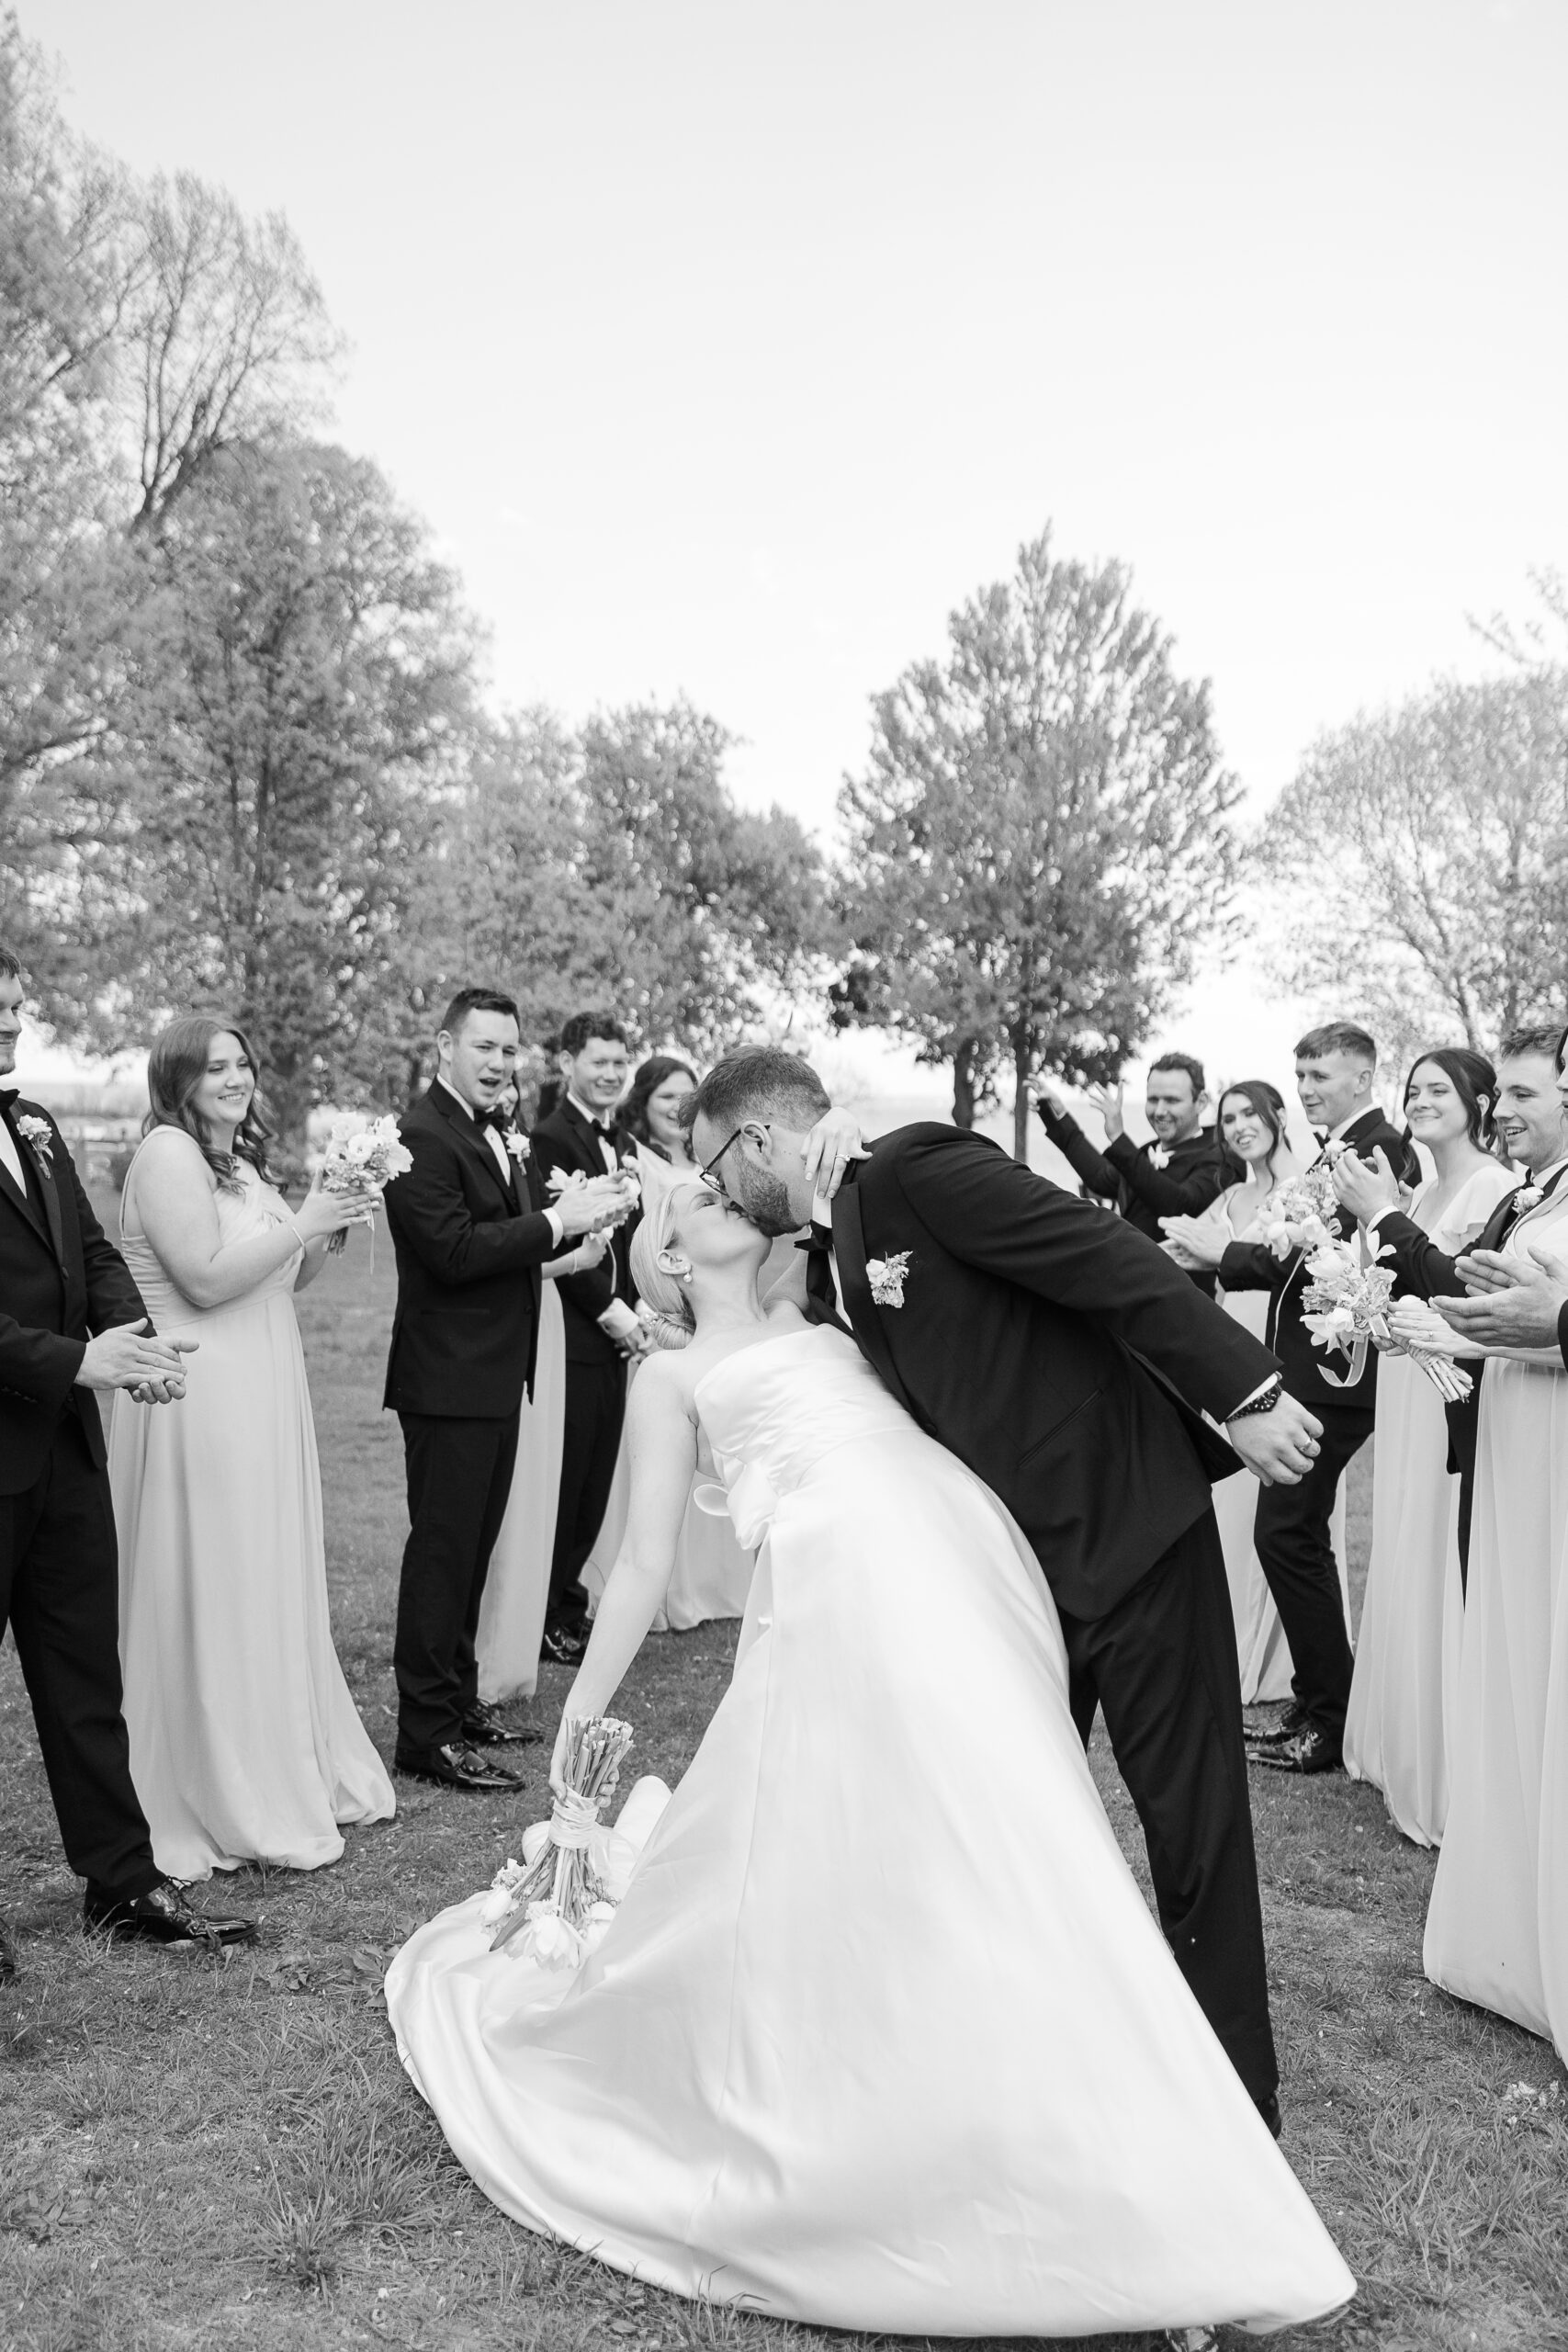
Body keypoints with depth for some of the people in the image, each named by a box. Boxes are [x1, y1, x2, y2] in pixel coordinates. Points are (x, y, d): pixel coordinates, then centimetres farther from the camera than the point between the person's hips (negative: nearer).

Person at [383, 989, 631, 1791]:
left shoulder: (497, 1138, 15)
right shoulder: (420, 1136, -15)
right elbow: (453, 1251, -23)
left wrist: (579, 1209, -2)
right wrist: (555, 1221, -21)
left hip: (496, 1377, 9)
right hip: (449, 1379, -9)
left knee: (472, 1547, 18)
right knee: (442, 1552, -2)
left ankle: (457, 1700, 31)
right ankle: (428, 1734, 7)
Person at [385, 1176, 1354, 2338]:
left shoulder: (820, 1314, 31)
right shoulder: (673, 1375, 19)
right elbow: (645, 1563, 20)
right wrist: (580, 1716, 20)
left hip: (968, 1552, 4)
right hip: (846, 1581, -4)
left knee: (995, 1838, 2)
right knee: (860, 1862, -9)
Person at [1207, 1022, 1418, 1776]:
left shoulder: (1379, 1150, -14)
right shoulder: (1333, 1150, 17)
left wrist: (1222, 1255, -18)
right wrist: (1221, 1261, 1)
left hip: (1331, 1377, -10)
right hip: (1307, 1371, 10)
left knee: (1287, 1535, -7)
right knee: (1294, 1536, 15)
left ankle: (1332, 1721, 5)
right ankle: (1316, 1703, 26)